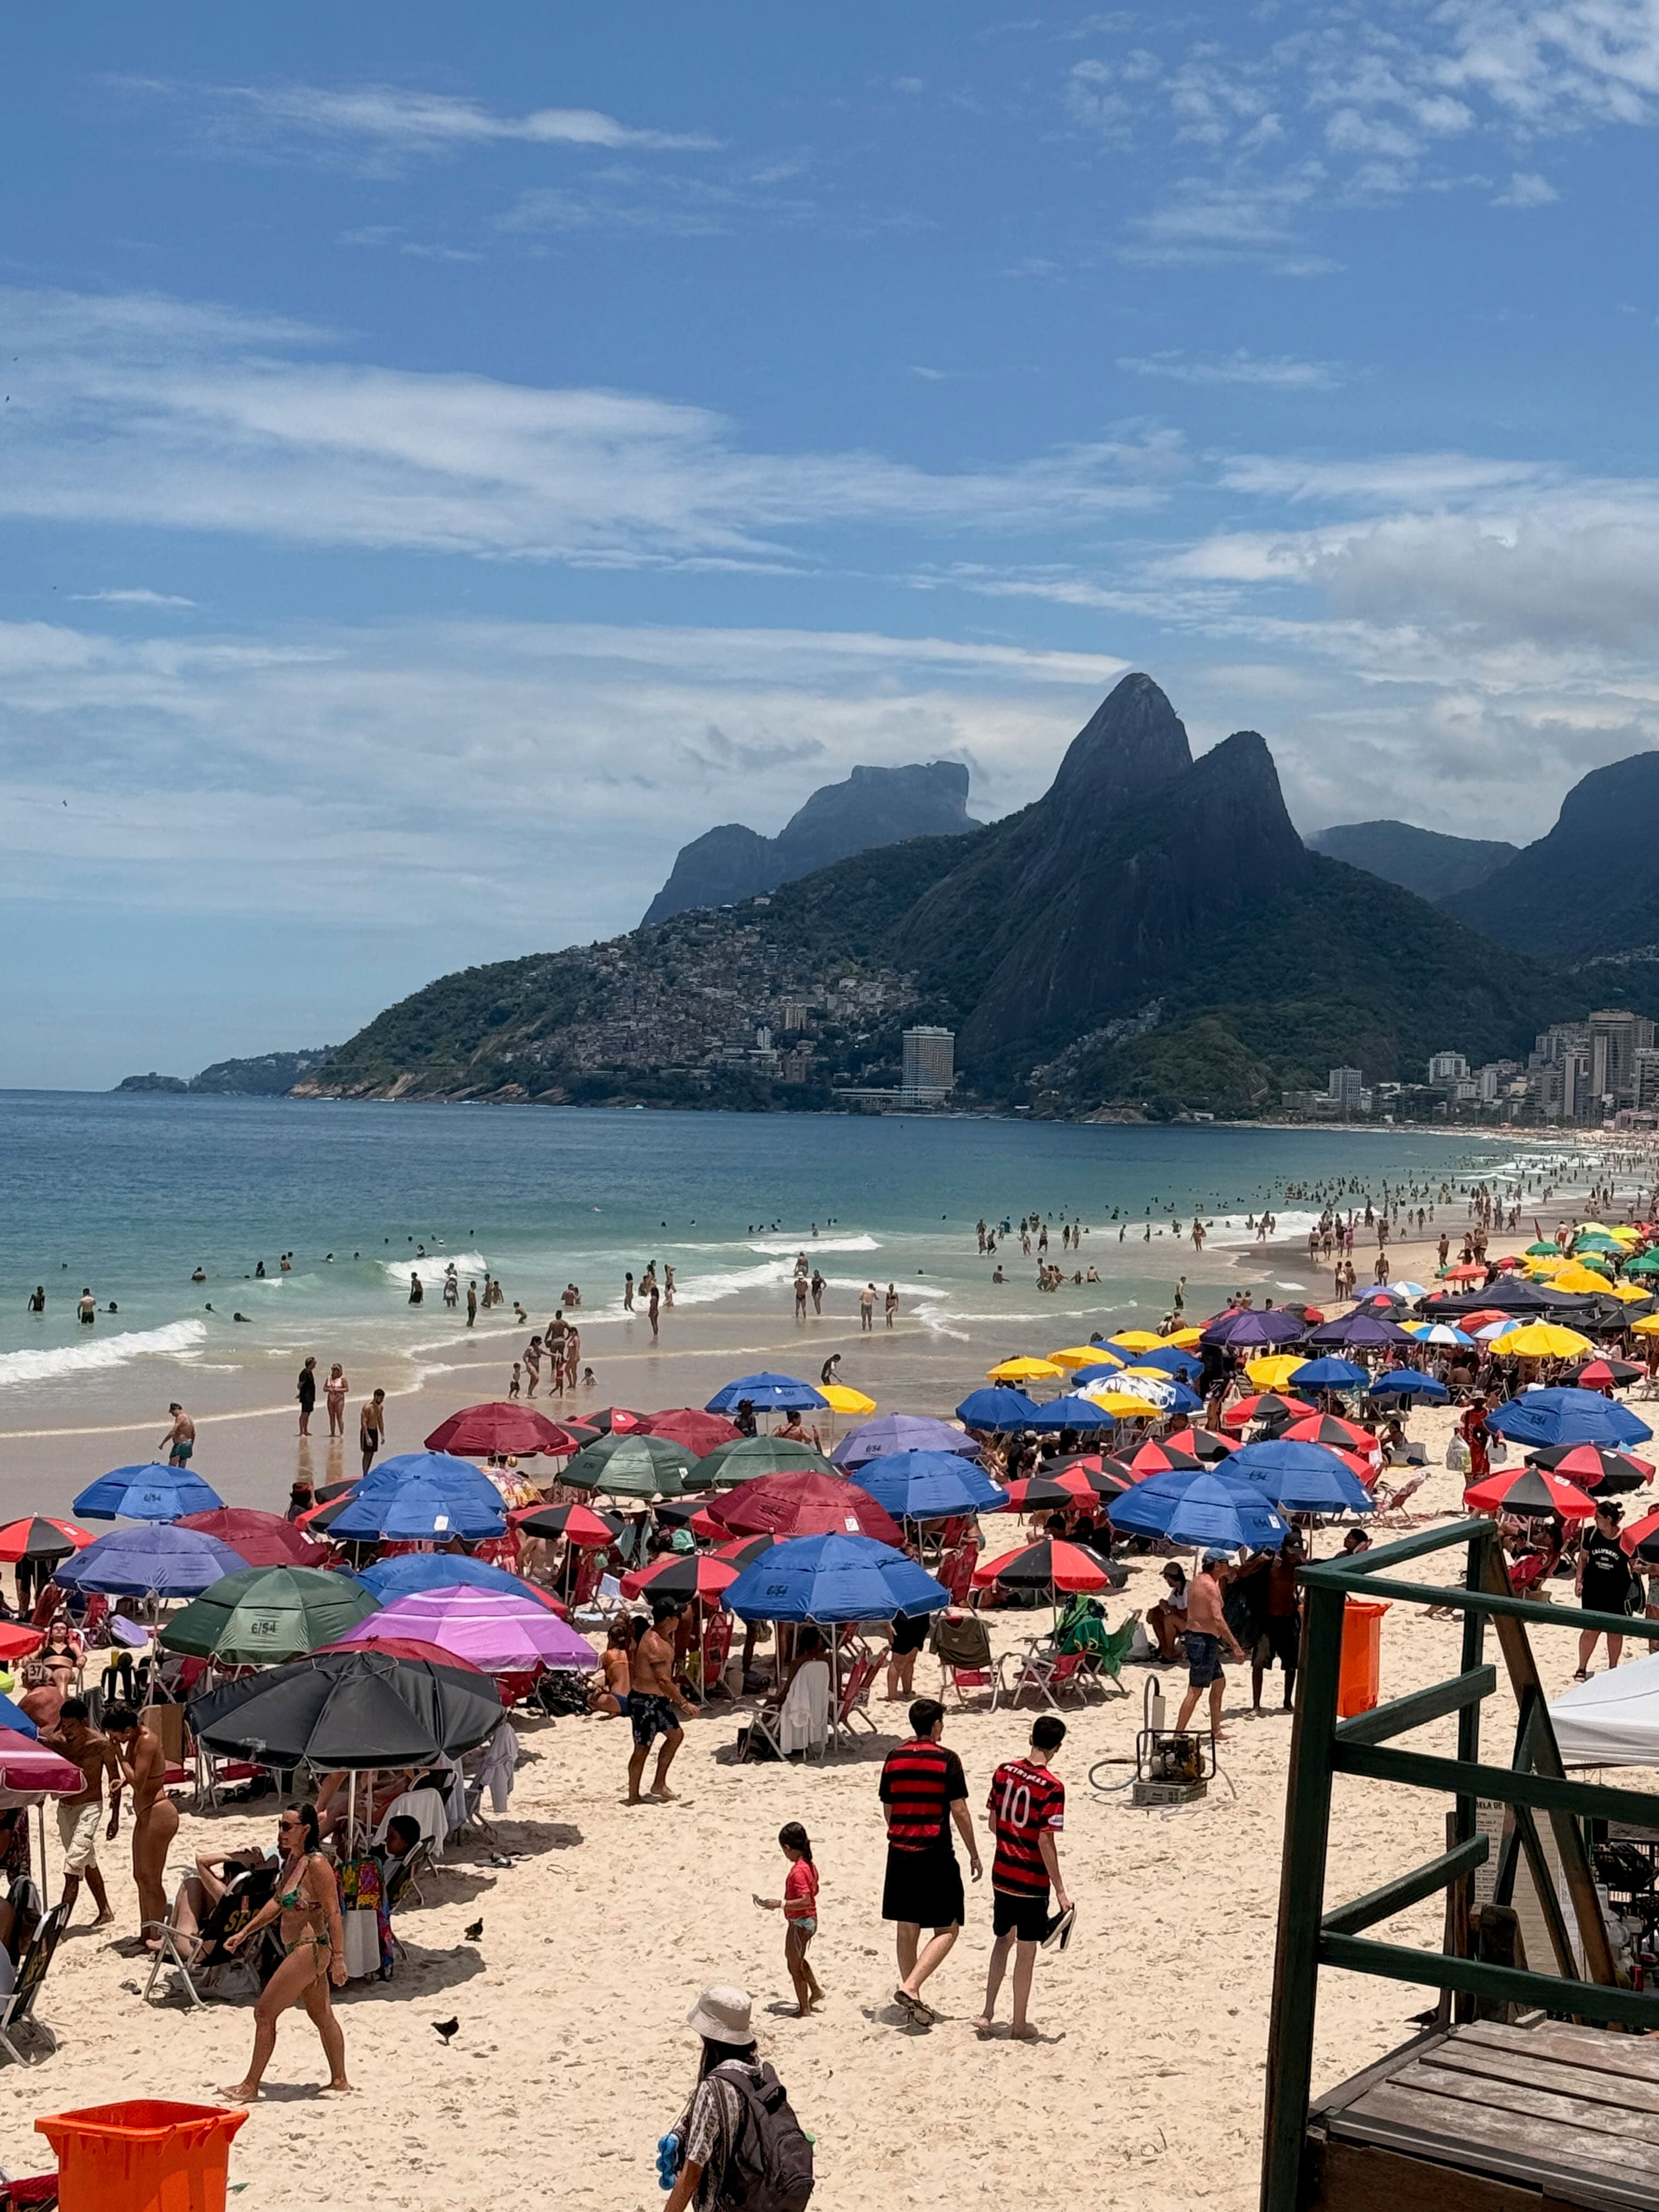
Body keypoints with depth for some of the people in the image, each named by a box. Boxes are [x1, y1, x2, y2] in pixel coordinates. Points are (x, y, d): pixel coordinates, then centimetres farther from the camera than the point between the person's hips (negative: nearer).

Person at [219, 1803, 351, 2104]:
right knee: (322, 2016, 17)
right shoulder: (292, 1858, 8)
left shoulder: (316, 1864, -20)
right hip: (301, 1950, 10)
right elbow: (278, 1902, 20)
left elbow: (333, 1913, -20)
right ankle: (339, 2081, 27)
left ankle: (250, 2086, 6)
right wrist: (244, 1933, 19)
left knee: (264, 2013, -3)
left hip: (310, 1949, -10)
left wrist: (338, 1957, -21)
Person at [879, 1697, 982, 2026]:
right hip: (936, 1856, -5)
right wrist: (974, 1855, 1)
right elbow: (959, 1812, -8)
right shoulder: (946, 1760, -8)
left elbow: (888, 1810, 12)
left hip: (900, 1853, 5)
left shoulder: (893, 1759, 6)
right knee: (948, 1929, 3)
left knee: (907, 1928, 14)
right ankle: (910, 1987, -13)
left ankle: (912, 2002, 19)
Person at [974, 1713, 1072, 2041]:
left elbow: (993, 1823, 6)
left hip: (1002, 1873, 5)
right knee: (1026, 1951, 7)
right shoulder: (1052, 1786, -18)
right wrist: (1060, 1891, -12)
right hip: (1033, 1880, -5)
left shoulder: (1004, 1771, -1)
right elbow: (1046, 1842, -19)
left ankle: (987, 2013, 16)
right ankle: (1020, 2024, 17)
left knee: (1004, 1940, 21)